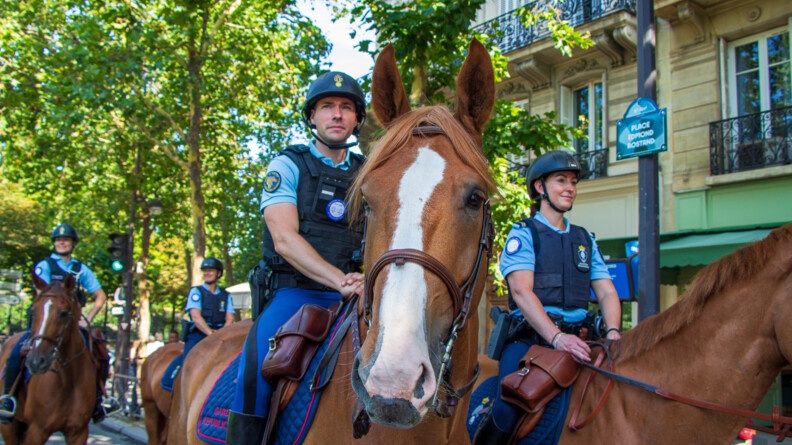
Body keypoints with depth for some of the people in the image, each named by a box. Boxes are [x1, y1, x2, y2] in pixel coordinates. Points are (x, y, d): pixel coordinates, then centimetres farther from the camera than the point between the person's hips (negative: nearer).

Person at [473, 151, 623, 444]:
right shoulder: (524, 234, 4)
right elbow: (521, 291, -10)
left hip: (577, 338, 6)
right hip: (530, 338, -5)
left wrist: (613, 331, -9)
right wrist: (557, 337, -24)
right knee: (508, 411, -30)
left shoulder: (585, 239, 21)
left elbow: (607, 292, 13)